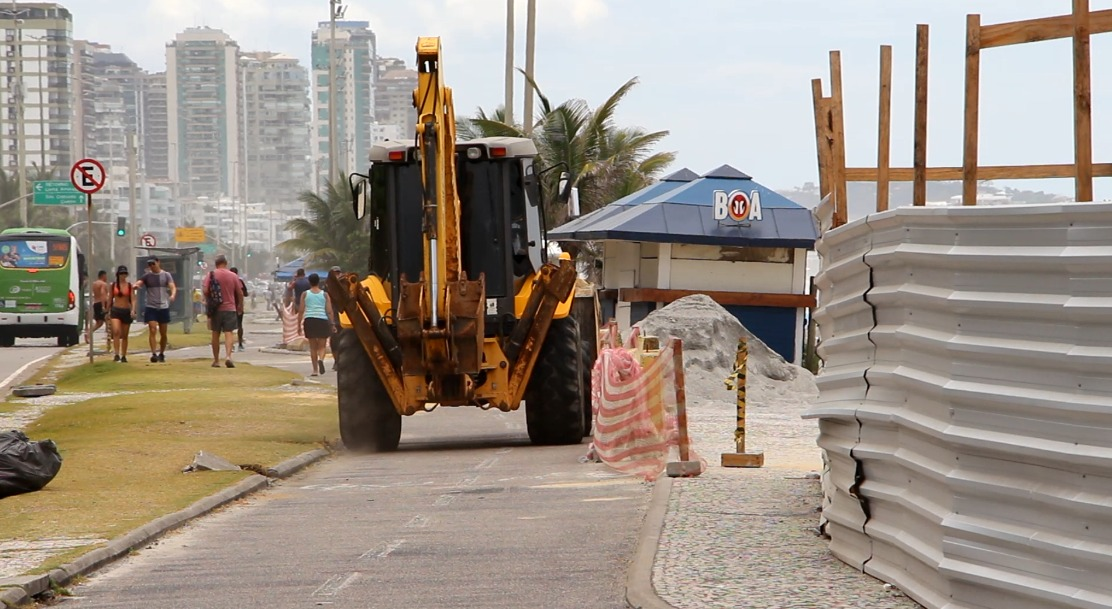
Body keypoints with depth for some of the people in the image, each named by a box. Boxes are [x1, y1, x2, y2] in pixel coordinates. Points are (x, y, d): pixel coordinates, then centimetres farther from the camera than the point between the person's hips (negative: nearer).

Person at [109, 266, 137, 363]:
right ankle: (117, 355, -25)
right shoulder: (113, 285, 4)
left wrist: (133, 310, -20)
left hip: (126, 311, 1)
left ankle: (123, 356, 17)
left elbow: (133, 299, -5)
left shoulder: (130, 286, 1)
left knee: (124, 335, 7)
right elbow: (110, 298, 12)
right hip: (116, 310, -1)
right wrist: (108, 310, 14)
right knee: (116, 332, -21)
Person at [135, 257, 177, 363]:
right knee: (152, 330, -15)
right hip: (151, 307, -1)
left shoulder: (166, 275, 4)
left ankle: (161, 354, 22)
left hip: (164, 307, 1)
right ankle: (154, 354, -19)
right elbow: (138, 283, -8)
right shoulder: (147, 276, 5)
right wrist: (135, 285, -33)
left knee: (163, 333, 7)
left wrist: (173, 295, -29)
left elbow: (173, 287, -6)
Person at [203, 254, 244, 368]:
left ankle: (216, 360, 15)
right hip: (230, 308, 0)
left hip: (216, 309, 0)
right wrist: (240, 307, 19)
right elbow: (239, 294, 4)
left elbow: (206, 291, -8)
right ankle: (228, 356, -24)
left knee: (215, 334, 11)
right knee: (229, 333, -4)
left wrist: (209, 302, 11)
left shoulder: (211, 275, -2)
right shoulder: (233, 276, 1)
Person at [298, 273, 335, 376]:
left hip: (309, 321, 1)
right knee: (322, 346, 4)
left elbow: (301, 311, 1)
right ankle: (321, 359, -27)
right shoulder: (325, 294, 5)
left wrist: (299, 325, 5)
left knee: (313, 347, 10)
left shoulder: (305, 294, 5)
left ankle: (315, 370, 6)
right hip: (322, 321, -1)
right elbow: (329, 311, -1)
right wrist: (332, 324, 3)